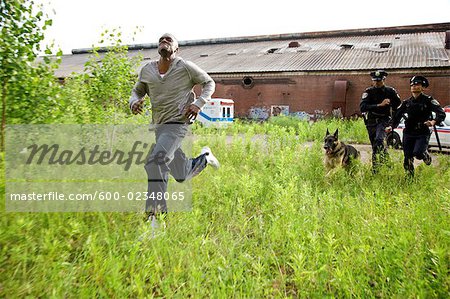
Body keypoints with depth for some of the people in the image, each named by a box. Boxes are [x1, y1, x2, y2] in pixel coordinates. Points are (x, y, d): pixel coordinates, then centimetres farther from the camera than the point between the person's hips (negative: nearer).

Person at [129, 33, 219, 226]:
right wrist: (134, 102, -6)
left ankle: (154, 214, -15)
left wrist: (199, 103, -11)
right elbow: (137, 91, 18)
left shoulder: (185, 67, -5)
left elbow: (209, 83, 5)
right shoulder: (147, 70, 6)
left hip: (177, 124, -6)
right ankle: (205, 157, 47)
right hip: (159, 126, 6)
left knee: (155, 162, -26)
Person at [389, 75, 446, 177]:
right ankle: (410, 176, 25)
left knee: (418, 153, -23)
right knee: (408, 157, 5)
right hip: (408, 133, 4)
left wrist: (433, 122, -32)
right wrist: (392, 126, -6)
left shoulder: (428, 100, -3)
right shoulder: (406, 102, 10)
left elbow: (441, 113, -12)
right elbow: (397, 115, 12)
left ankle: (426, 156, 13)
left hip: (423, 134, -4)